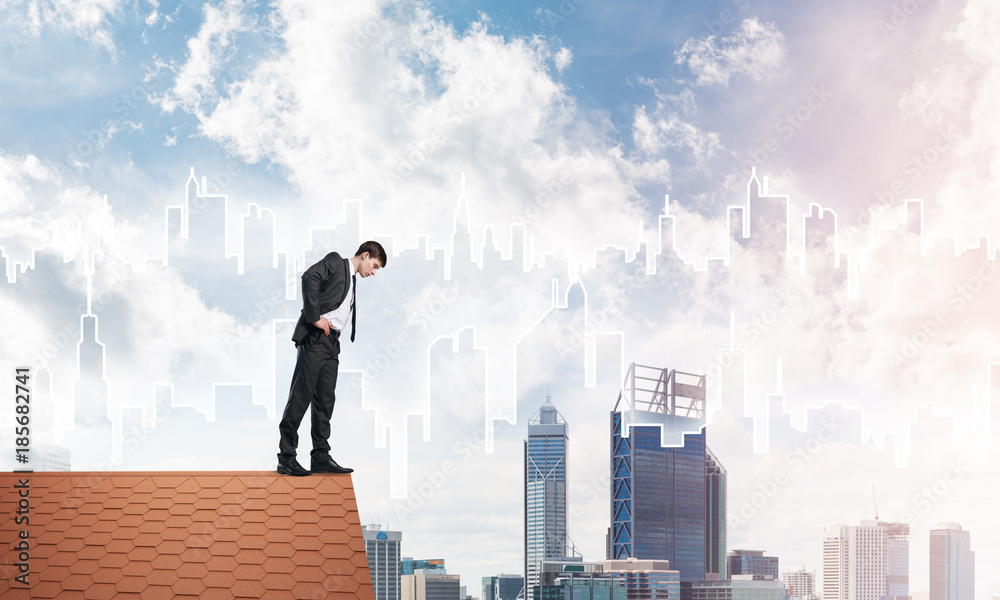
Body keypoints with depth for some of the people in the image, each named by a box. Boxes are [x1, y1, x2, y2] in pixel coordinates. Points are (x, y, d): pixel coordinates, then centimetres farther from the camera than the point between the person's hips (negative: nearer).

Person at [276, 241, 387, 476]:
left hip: (332, 342, 8)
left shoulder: (352, 281, 25)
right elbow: (310, 277, -17)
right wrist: (314, 317, -18)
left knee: (325, 400, 7)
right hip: (315, 338, -8)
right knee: (301, 396, -7)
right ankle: (286, 457, -5)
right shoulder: (335, 262, 1)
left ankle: (320, 457, 9)